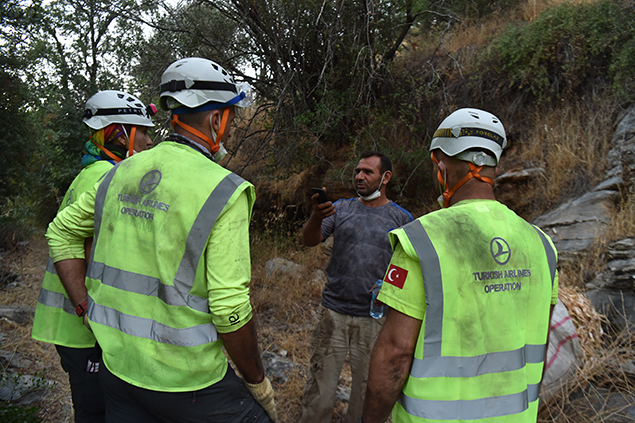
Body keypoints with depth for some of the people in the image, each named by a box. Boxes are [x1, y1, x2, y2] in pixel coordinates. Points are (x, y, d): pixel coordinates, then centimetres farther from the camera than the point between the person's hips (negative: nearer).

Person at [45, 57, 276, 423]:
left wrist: (88, 307, 13)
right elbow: (231, 309, -21)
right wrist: (258, 382, -7)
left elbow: (62, 232, 13)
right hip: (185, 380, -6)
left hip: (118, 363, 7)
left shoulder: (124, 172, 3)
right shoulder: (224, 192, -18)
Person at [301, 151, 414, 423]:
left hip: (374, 318, 0)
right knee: (319, 389, 6)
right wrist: (316, 217, -29)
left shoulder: (402, 219, 3)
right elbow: (310, 240, -7)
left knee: (367, 392, 12)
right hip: (333, 313, 1)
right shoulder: (341, 209, 6)